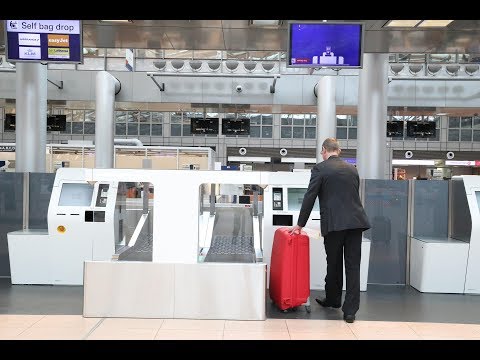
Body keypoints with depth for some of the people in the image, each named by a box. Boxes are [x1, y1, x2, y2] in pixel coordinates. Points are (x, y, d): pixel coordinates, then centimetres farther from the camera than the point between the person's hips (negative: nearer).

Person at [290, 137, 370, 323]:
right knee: (353, 267, 5)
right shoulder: (352, 168, 14)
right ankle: (350, 310, 6)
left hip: (334, 224, -4)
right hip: (356, 222, 4)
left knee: (334, 265, 14)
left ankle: (333, 299, 33)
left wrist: (300, 224, 5)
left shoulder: (320, 168, -2)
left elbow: (309, 198, -3)